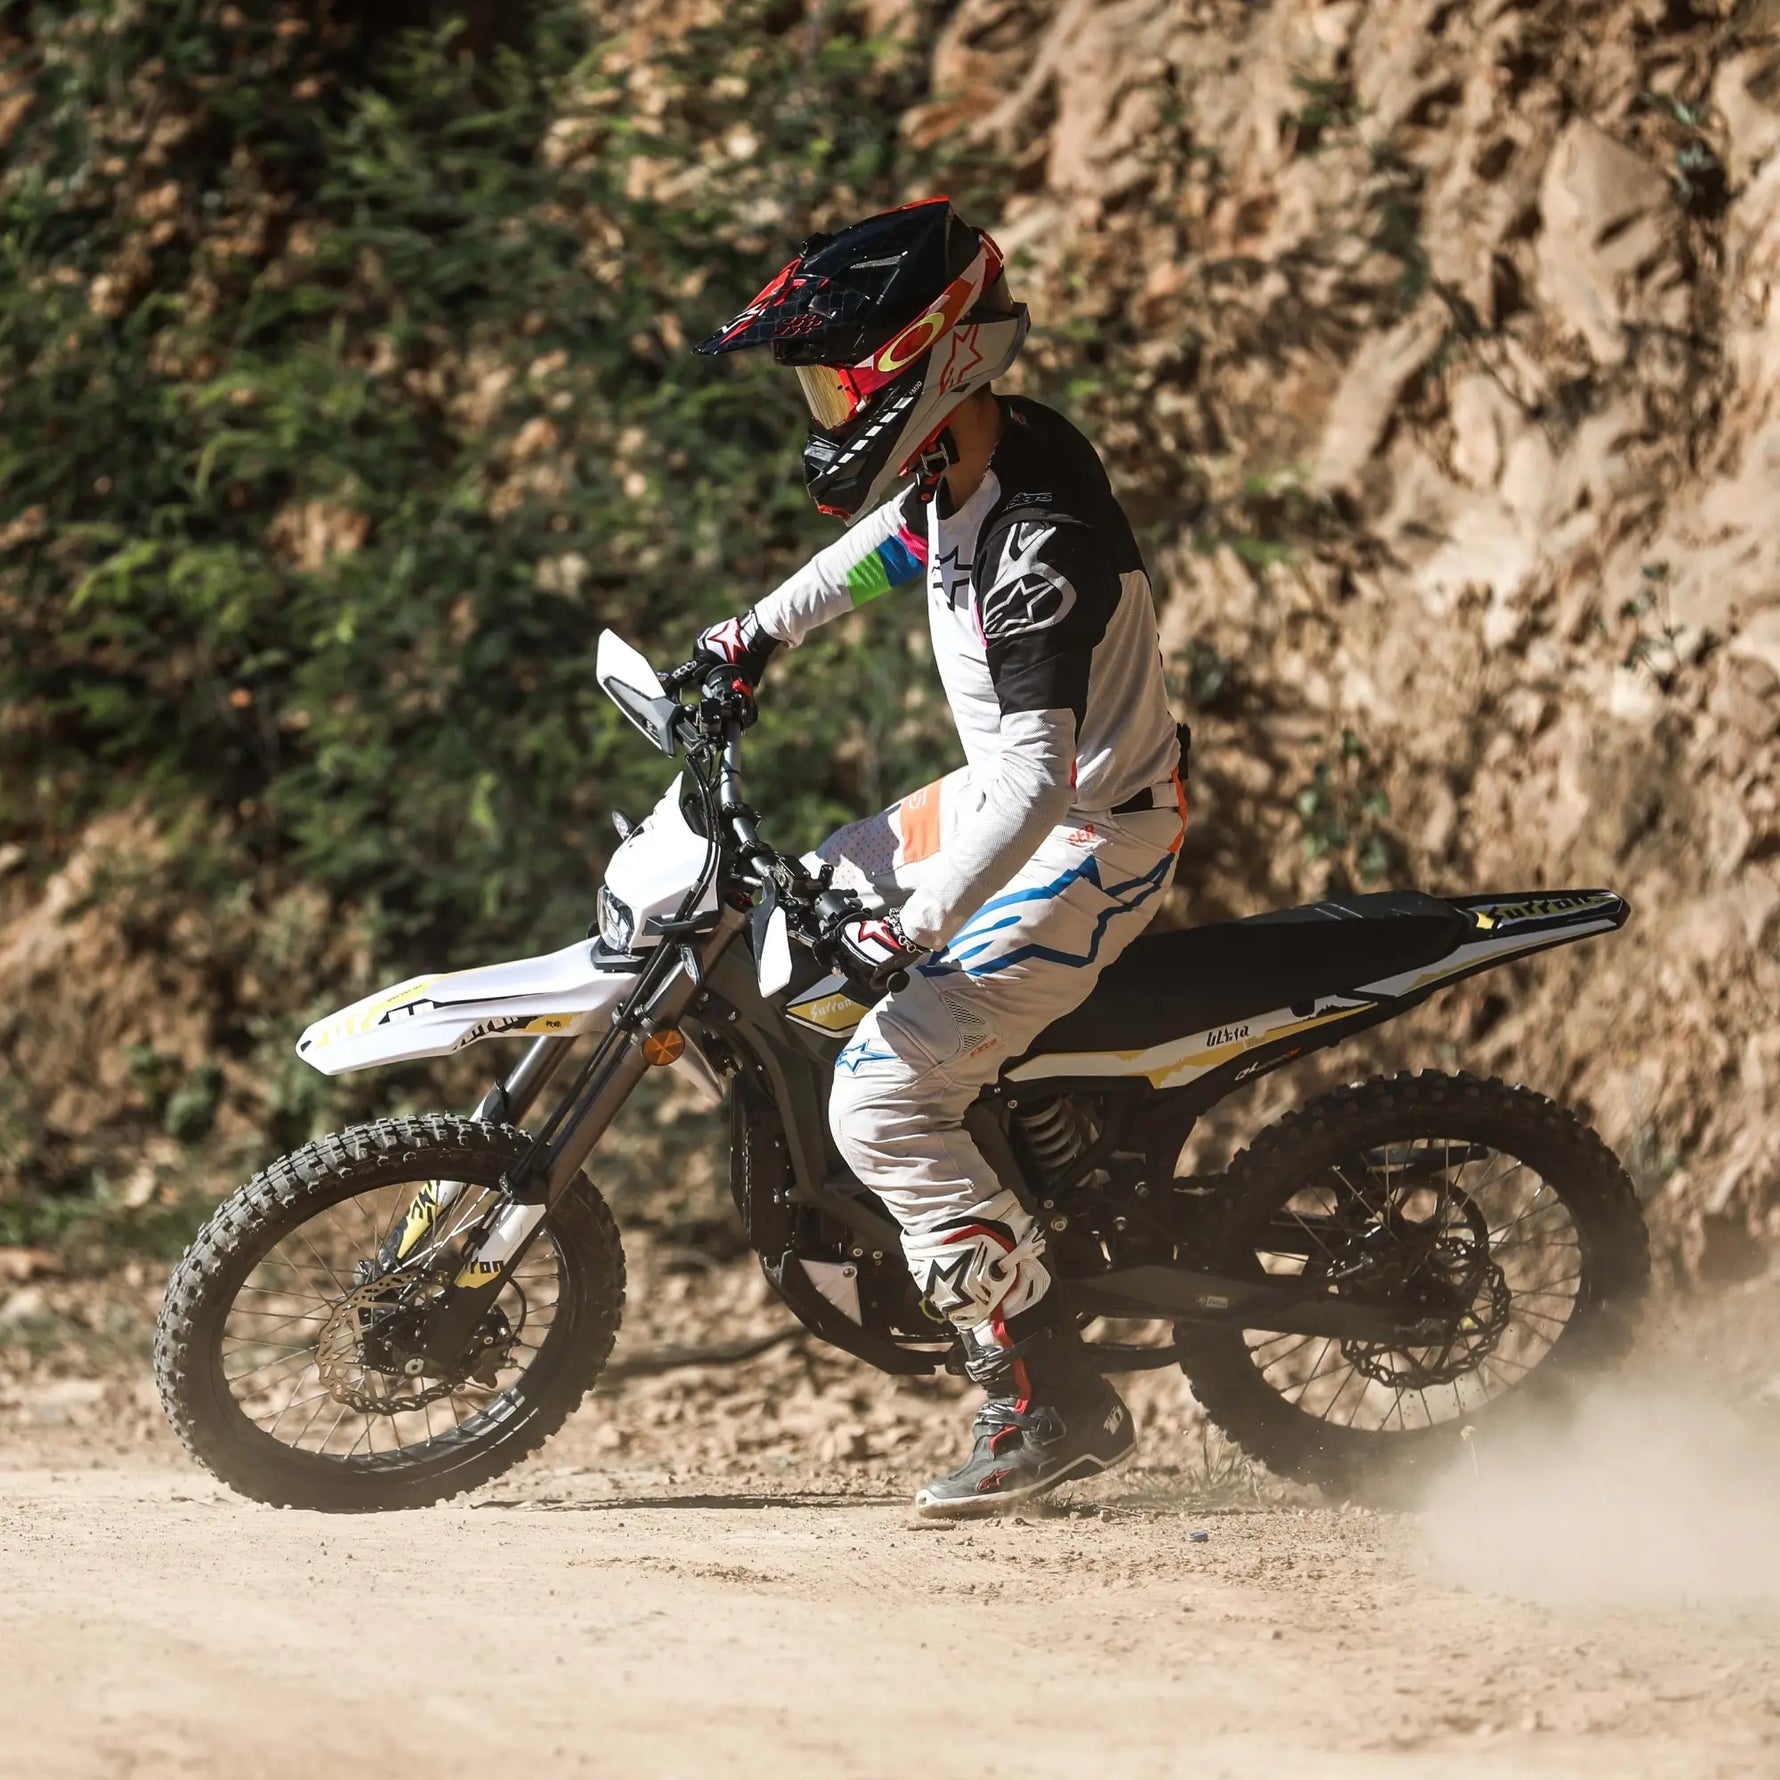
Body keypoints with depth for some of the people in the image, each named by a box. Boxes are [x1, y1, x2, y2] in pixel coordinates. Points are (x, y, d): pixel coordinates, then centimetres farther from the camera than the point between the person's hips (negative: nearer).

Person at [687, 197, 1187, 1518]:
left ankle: (1057, 1402, -12)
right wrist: (763, 629, 28)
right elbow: (888, 541, 23)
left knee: (884, 1099, -16)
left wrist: (920, 927, -37)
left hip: (1088, 839, -10)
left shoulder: (1039, 538, -32)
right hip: (1020, 789, 10)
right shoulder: (964, 461, -3)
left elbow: (1036, 777, -36)